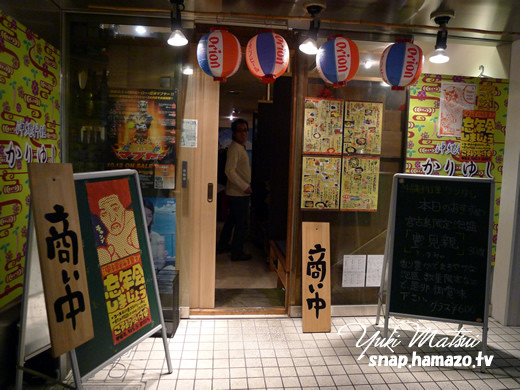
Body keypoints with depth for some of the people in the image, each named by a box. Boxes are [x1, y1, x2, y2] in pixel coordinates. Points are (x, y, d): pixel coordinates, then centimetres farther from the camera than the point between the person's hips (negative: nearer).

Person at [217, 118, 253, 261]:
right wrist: (245, 187, -23)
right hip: (238, 193, -10)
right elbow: (230, 171, -25)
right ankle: (237, 252, 7)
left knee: (232, 219, 19)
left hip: (238, 192, 10)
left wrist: (246, 186, 18)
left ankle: (223, 244, 32)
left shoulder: (240, 147, 15)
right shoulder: (234, 149, -17)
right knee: (242, 223, -3)